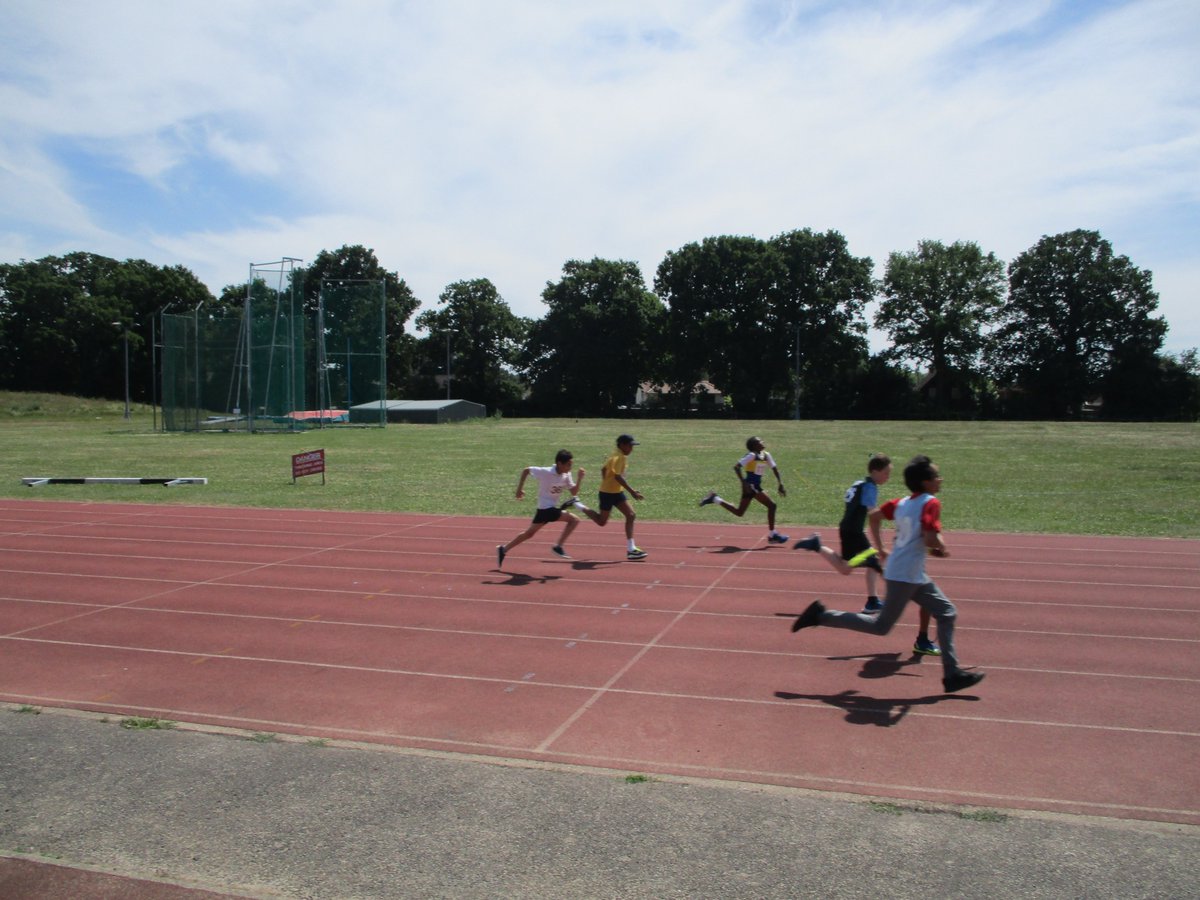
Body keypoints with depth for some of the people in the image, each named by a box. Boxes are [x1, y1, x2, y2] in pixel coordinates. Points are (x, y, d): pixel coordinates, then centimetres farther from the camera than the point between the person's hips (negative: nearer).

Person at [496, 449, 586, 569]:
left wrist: (580, 479, -14)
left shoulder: (566, 475, 0)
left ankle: (503, 549, 25)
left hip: (553, 507, 8)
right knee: (573, 520, -14)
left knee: (529, 533, 16)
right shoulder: (546, 472, -19)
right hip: (546, 508, -8)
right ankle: (558, 547, -8)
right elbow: (526, 470, -9)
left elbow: (574, 492, 1)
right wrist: (520, 489, -7)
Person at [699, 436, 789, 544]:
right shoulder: (752, 456, -15)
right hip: (750, 486, -8)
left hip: (756, 486, 8)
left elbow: (775, 469, 13)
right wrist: (744, 483, -25)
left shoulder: (766, 455, 7)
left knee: (739, 512, 10)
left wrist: (781, 485, 4)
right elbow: (736, 467, -21)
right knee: (771, 505, -12)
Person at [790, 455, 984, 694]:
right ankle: (821, 615, 2)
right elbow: (931, 540, -26)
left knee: (947, 613, 13)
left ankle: (952, 674, 14)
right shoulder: (931, 503, -15)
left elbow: (875, 515, 17)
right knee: (881, 626, 0)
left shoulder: (902, 503, 9)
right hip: (904, 576, -9)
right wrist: (941, 546, -4)